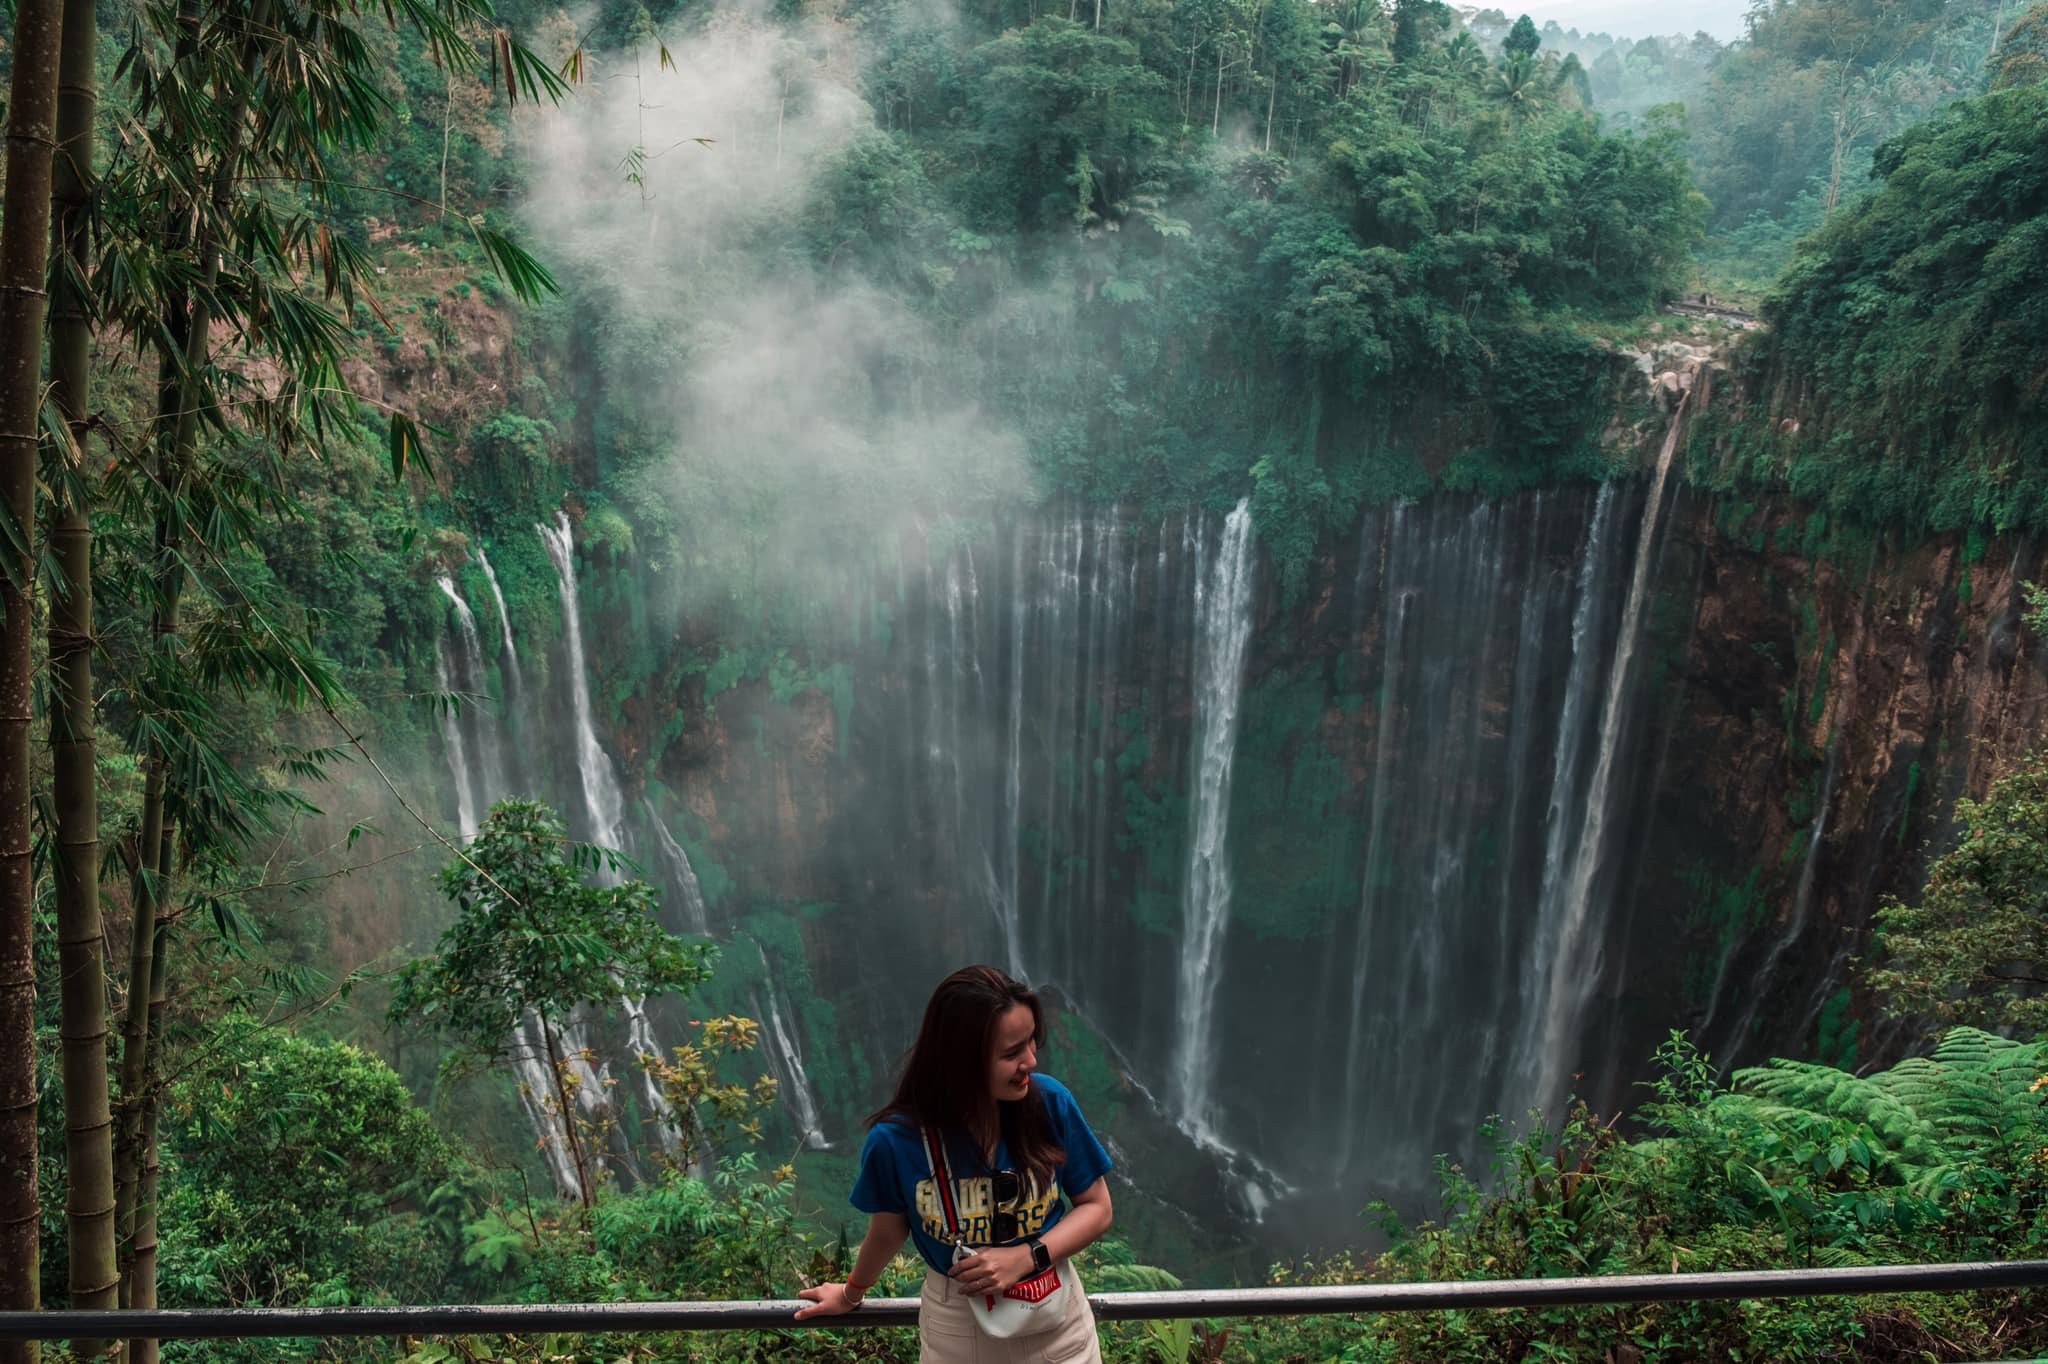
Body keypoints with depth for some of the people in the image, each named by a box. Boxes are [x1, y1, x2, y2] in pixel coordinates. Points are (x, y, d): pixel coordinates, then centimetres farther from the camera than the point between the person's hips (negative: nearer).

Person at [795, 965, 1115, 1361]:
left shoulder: (1050, 1102, -19)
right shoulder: (897, 1139, -21)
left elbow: (1096, 1208, -7)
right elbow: (889, 1231, 0)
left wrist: (1027, 1257, -21)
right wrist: (851, 1293, 16)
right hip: (957, 1332, 0)